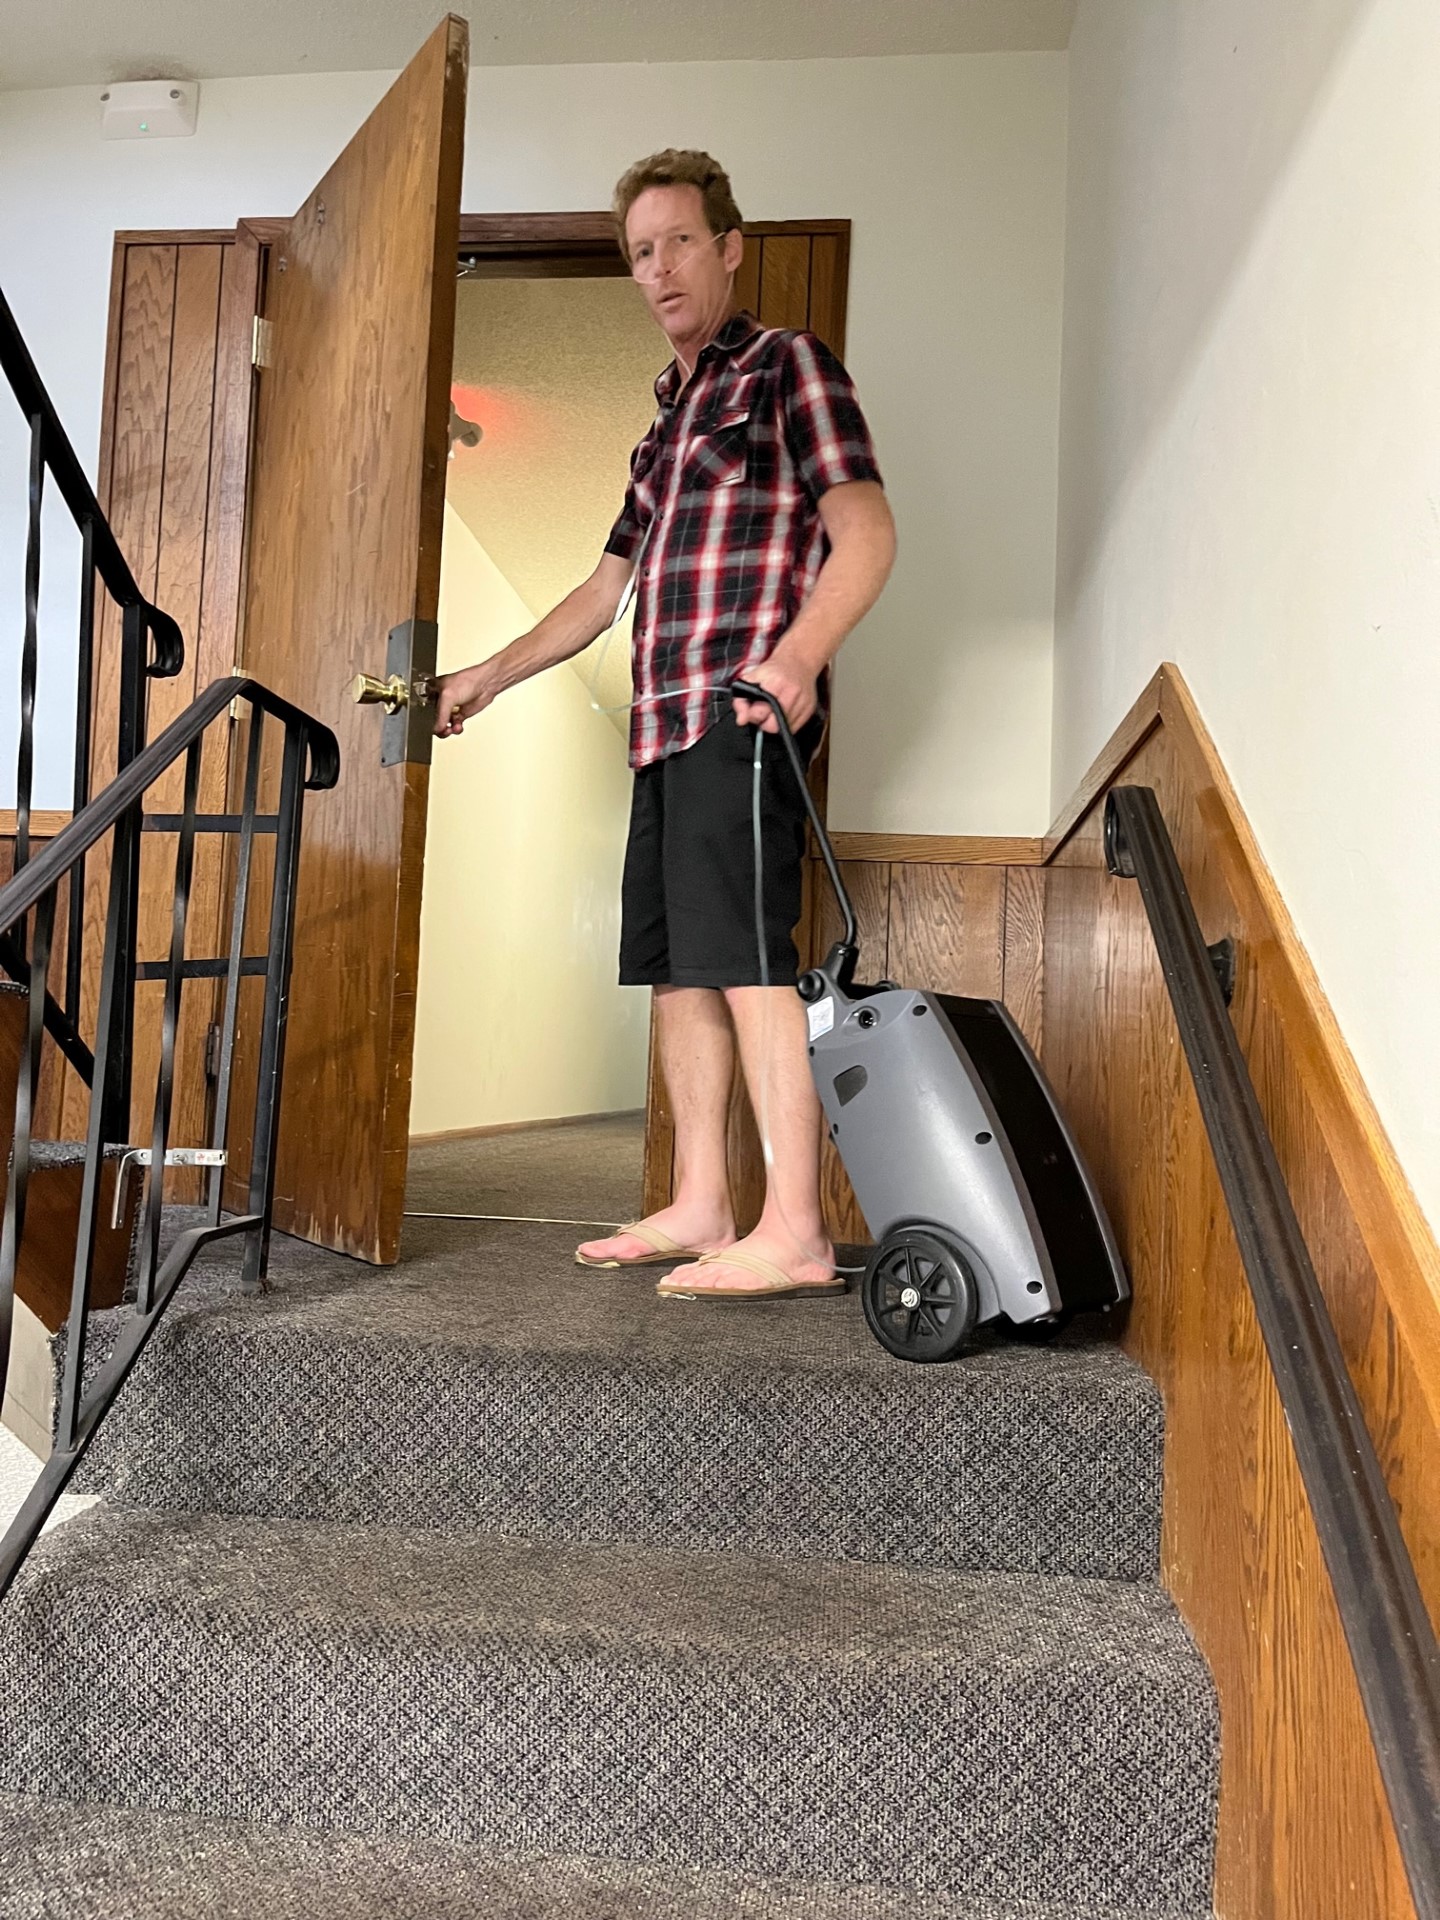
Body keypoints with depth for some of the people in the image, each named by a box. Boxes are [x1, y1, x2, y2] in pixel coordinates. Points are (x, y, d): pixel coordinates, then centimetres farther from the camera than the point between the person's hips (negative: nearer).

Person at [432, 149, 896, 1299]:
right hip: (668, 721, 9)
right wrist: (490, 676, 27)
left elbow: (866, 529, -9)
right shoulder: (668, 420, 28)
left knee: (743, 958, -15)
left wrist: (800, 653, -26)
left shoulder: (788, 365, 5)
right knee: (673, 962, 5)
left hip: (744, 709, -8)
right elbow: (605, 591, 31)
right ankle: (699, 1209, 10)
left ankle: (795, 1234, -13)